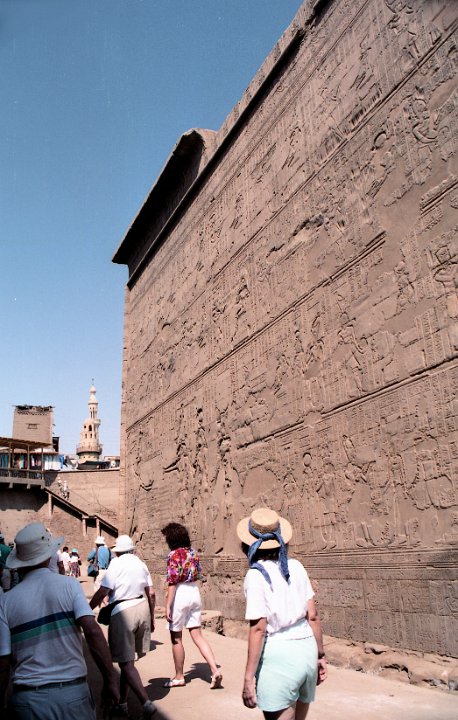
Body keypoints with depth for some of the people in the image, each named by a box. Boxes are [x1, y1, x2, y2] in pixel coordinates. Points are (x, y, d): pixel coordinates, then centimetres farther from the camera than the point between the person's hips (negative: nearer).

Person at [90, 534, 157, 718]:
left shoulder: (116, 565, -7)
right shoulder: (141, 564, 10)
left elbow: (102, 592, -14)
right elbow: (151, 594, 12)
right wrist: (151, 618, 22)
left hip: (122, 612, -6)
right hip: (142, 608, 7)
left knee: (126, 663, -3)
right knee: (127, 659, 19)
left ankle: (146, 703, -12)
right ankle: (122, 703, 26)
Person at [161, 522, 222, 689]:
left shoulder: (174, 554, -13)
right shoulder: (193, 552, 8)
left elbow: (172, 582, -17)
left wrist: (167, 606, -15)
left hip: (180, 594, -7)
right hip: (195, 592, 7)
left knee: (176, 638, 9)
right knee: (197, 635, 10)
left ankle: (179, 677, 20)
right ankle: (215, 670, 0)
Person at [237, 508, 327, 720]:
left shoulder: (256, 575, -12)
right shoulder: (296, 567, 4)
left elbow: (258, 628, -15)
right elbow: (313, 617, 6)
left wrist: (249, 677, -11)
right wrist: (320, 655, 17)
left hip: (278, 654, -6)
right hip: (307, 649, 6)